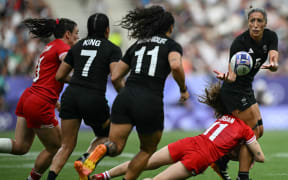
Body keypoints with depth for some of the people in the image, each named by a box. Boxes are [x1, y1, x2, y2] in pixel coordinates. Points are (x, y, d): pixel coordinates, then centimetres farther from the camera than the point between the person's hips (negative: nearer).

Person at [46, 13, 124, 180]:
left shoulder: (78, 46, 16)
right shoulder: (113, 49, 3)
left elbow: (59, 76, 16)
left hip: (70, 96, 4)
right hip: (94, 100, -3)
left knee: (67, 146, 10)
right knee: (105, 136, 23)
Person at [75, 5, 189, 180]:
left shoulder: (136, 45, 22)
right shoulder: (172, 45, 9)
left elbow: (115, 77, 20)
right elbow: (176, 65, -15)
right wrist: (183, 89, 1)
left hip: (125, 97, 3)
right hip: (150, 103, -3)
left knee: (116, 146, 1)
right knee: (148, 150, 19)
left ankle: (102, 150, -34)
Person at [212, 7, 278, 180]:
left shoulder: (271, 37, -5)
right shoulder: (240, 43, -23)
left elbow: (273, 58, -22)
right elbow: (233, 75, -30)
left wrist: (273, 65, -46)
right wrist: (226, 76, -54)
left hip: (247, 88, 8)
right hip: (234, 90, -8)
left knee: (258, 131, 13)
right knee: (252, 132, -9)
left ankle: (221, 162, 18)